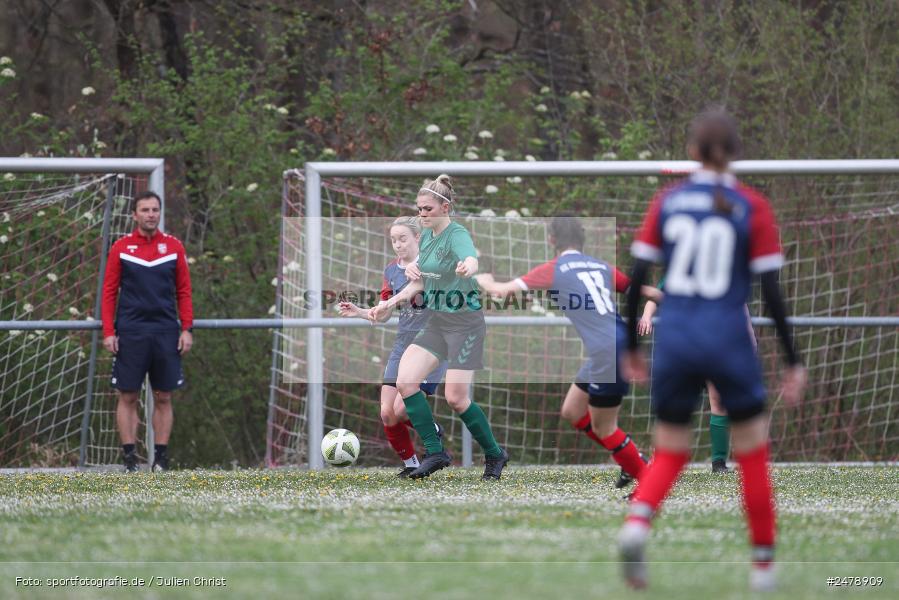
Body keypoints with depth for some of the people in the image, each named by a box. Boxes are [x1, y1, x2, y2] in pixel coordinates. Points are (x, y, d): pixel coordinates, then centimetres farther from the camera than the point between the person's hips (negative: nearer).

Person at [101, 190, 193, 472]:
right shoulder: (121, 248, 2)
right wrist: (108, 332, -5)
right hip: (130, 332, -1)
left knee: (163, 397, 3)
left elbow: (183, 291, 8)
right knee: (128, 397, 0)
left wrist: (187, 328, -1)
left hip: (166, 333, 1)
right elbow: (109, 291, 3)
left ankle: (161, 458, 8)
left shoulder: (173, 246, 6)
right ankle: (129, 458, 4)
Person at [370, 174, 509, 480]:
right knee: (405, 382, -8)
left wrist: (467, 267, -63)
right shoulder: (427, 236, 9)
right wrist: (390, 303, 14)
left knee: (456, 398, -9)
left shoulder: (457, 235, -16)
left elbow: (471, 259, -40)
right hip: (437, 322, 8)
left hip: (465, 323, -8)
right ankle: (435, 452, -1)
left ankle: (495, 455, 12)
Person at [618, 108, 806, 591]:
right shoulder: (753, 208, -3)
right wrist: (793, 361, 1)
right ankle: (763, 565, 17)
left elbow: (636, 280, 2)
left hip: (674, 338, 2)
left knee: (669, 454, 12)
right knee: (752, 455, 15)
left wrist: (630, 348, 12)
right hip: (729, 341, -2)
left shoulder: (667, 202, 3)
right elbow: (771, 291, -5)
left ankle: (636, 524, -18)